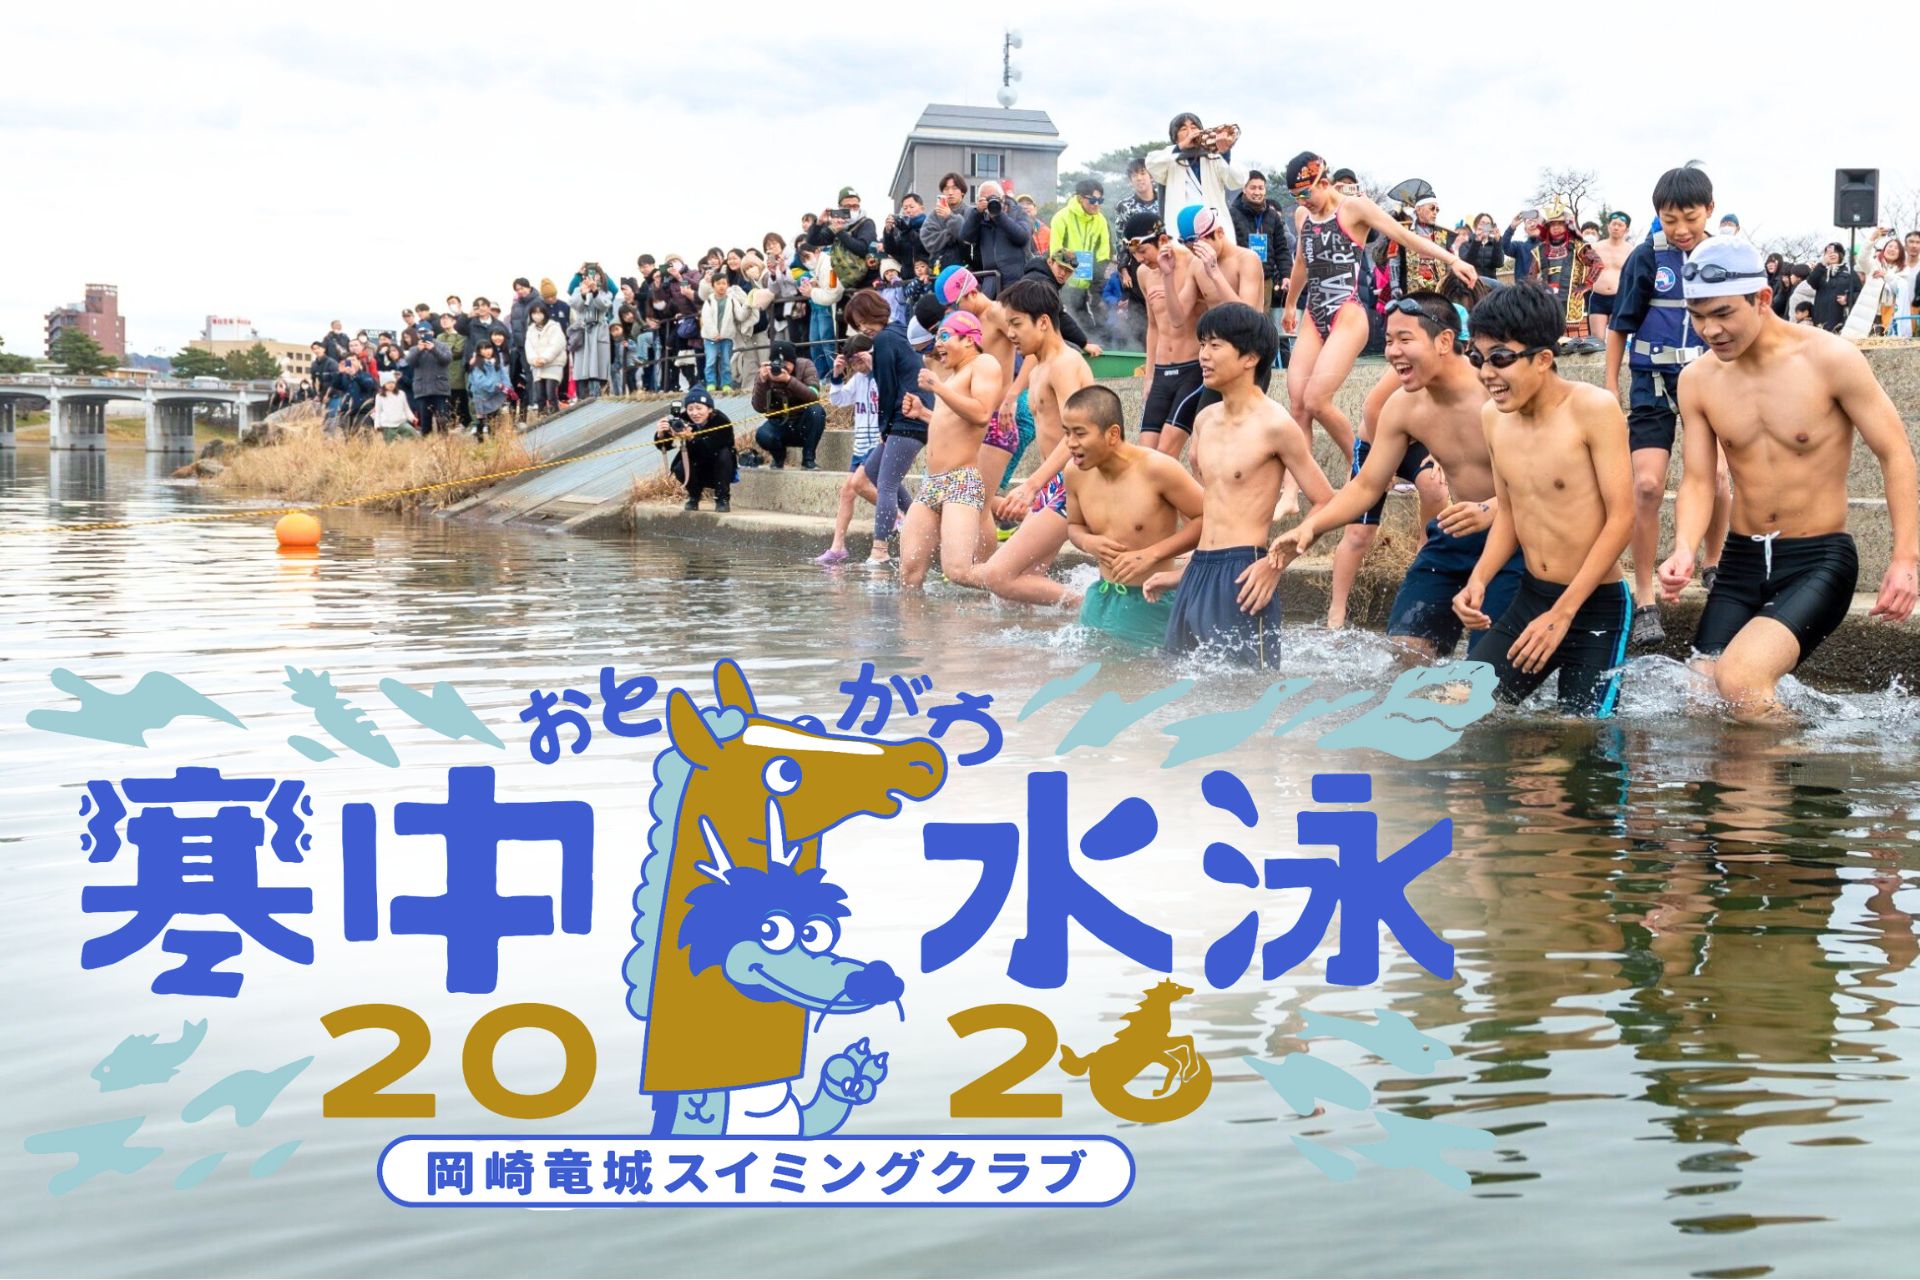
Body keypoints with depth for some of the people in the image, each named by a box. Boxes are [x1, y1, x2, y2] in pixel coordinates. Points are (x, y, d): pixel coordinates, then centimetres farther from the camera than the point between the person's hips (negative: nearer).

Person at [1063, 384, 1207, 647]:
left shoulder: (1156, 469, -19)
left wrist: (1151, 554, -20)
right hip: (1101, 599, 5)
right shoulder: (1076, 474, -2)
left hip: (1152, 604, -5)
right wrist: (1087, 542, -8)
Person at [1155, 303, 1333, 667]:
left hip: (1243, 574, -8)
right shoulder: (1205, 421, 14)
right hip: (1198, 572, 8)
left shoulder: (1274, 425, -8)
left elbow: (1326, 504, -7)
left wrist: (1277, 561, -16)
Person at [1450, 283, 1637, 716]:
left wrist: (1561, 614, -18)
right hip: (1530, 597, 6)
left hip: (1595, 604, -6)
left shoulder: (1593, 408, -16)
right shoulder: (1493, 416, 3)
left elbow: (1621, 518, -16)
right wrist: (1478, 580, -5)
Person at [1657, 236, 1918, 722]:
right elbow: (1697, 480, 2)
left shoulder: (1830, 360, -12)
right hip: (1741, 561, 5)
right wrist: (1683, 551, -19)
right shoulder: (1698, 380, 1)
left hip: (1820, 560, -5)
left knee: (1738, 678, -26)